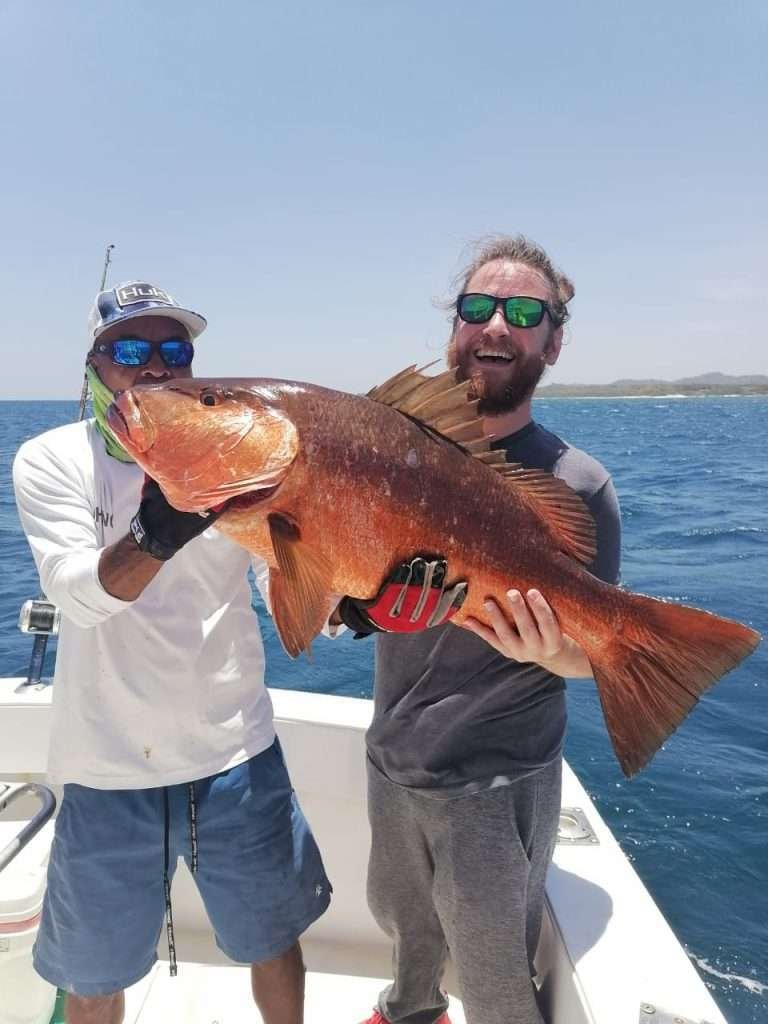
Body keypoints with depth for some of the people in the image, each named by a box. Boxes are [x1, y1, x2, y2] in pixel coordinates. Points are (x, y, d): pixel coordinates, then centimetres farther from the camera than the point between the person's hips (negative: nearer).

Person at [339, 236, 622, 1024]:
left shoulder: (574, 485, -16)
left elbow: (596, 653, -9)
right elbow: (342, 608, 1)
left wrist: (552, 653, -31)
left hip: (498, 786, -5)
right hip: (390, 760, 5)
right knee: (399, 918, 30)